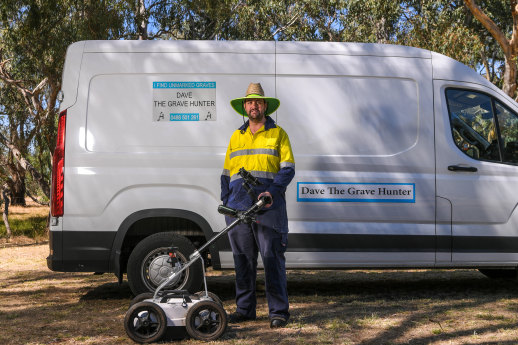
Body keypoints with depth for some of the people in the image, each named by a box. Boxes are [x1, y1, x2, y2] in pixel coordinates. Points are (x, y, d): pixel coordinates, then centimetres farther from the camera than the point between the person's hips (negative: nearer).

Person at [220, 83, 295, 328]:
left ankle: (278, 311, -1)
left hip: (269, 206, -4)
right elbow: (226, 173, 22)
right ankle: (244, 309, 17)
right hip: (238, 207, 4)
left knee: (272, 257, -7)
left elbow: (288, 168, -1)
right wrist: (225, 204, 11)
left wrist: (273, 192, -17)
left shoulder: (278, 133, 8)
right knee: (243, 259, 7)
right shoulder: (236, 137, 20)